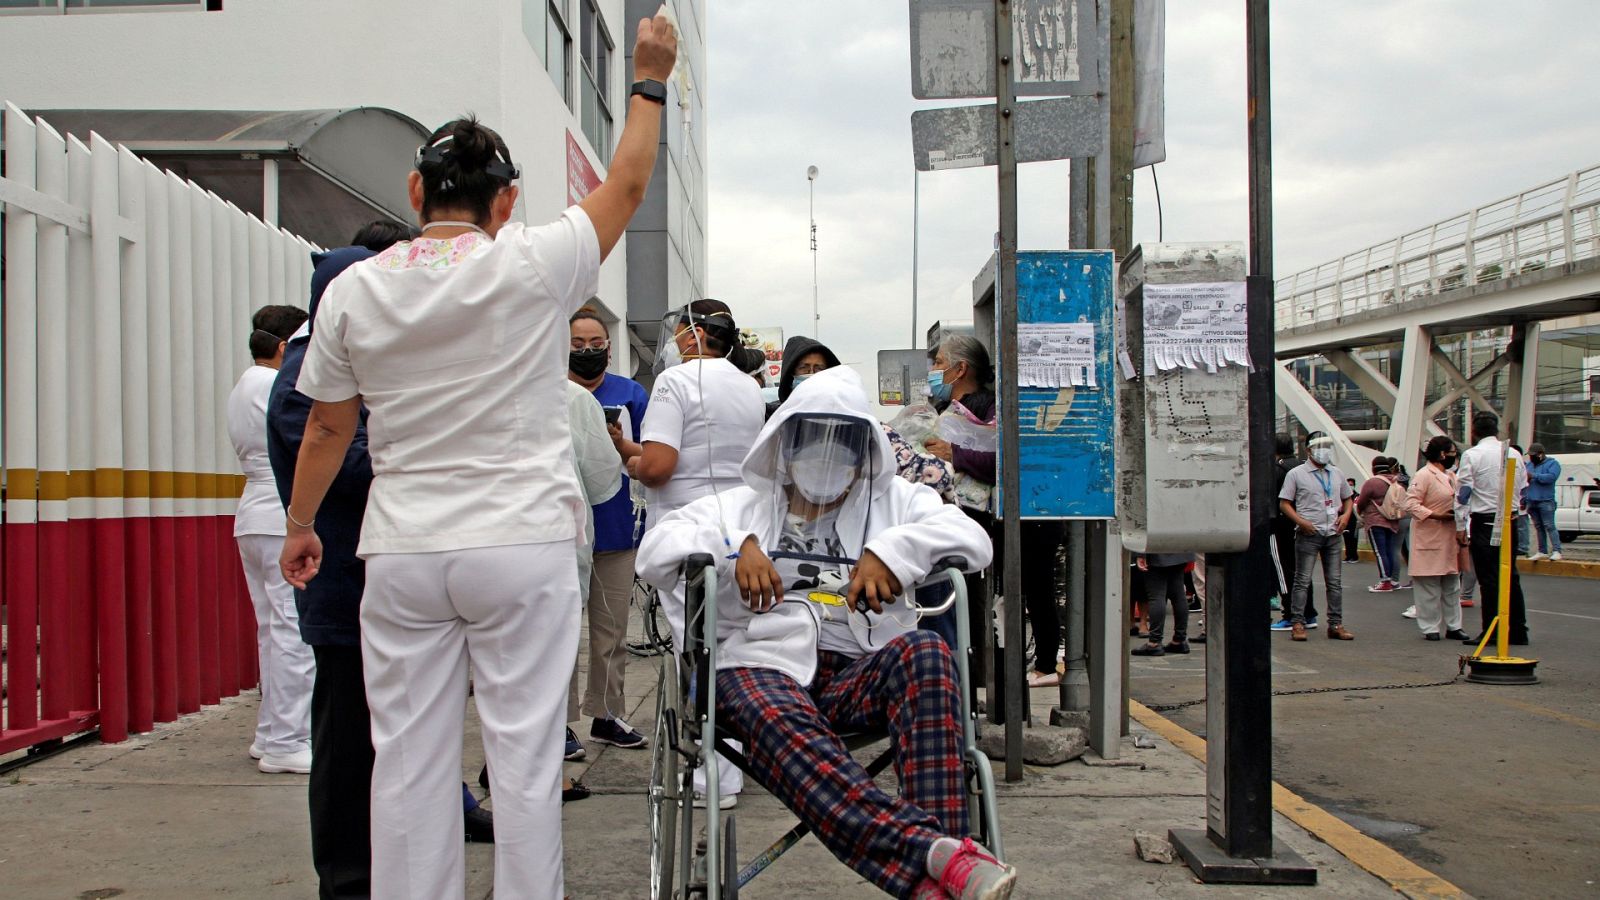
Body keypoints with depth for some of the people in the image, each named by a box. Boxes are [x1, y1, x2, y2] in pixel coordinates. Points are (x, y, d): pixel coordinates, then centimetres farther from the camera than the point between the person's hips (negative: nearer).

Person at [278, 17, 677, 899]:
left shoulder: (354, 290, 2)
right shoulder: (532, 266, -6)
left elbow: (327, 428, 10)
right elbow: (626, 184, 9)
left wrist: (300, 524, 25)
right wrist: (650, 81, 22)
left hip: (402, 553, 3)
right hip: (522, 545, -2)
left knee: (408, 757, 8)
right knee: (523, 755, 3)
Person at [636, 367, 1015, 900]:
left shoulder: (894, 501, 26)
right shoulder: (739, 507, 26)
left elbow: (972, 537, 9)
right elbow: (655, 551, 12)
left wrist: (894, 551, -9)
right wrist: (737, 547, -6)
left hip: (859, 674, 1)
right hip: (764, 662, -1)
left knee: (926, 651, -34)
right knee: (775, 721, -39)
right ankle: (938, 857, -55)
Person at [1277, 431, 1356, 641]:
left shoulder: (1337, 474, 14)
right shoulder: (1296, 474, -2)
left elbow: (1347, 498, 23)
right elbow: (1284, 503, -3)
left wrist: (1346, 515, 3)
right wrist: (1301, 521, -16)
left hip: (1333, 534, 5)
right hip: (1309, 534, -5)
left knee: (1335, 582, 7)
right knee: (1302, 580, -3)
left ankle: (1336, 624, 13)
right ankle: (1297, 624, 0)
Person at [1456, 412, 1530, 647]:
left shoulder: (1472, 455, -8)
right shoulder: (1514, 454, 8)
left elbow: (1463, 494, -9)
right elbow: (1522, 490, 13)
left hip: (1484, 521, -5)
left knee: (1488, 578, -1)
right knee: (1510, 576, 12)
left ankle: (1490, 632, 1)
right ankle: (1518, 630, 16)